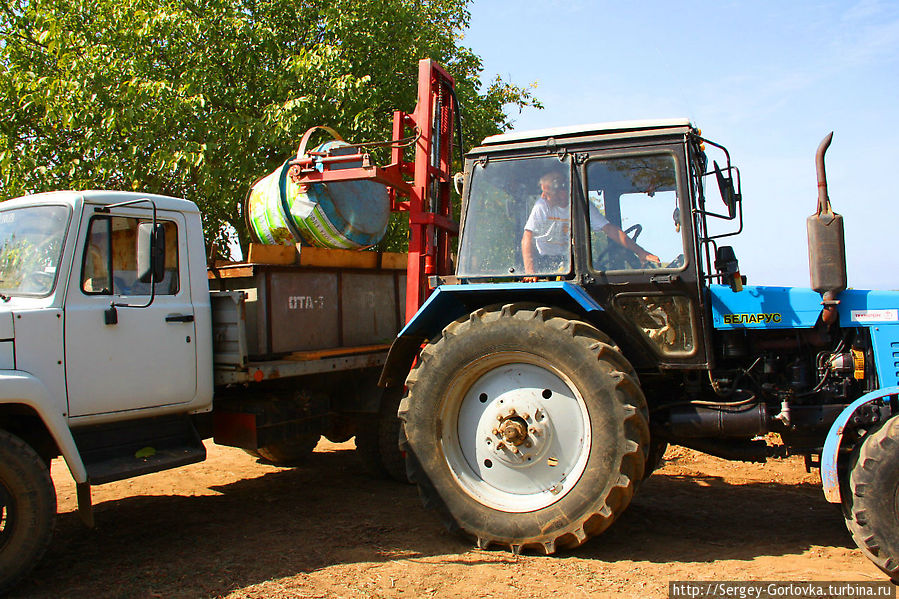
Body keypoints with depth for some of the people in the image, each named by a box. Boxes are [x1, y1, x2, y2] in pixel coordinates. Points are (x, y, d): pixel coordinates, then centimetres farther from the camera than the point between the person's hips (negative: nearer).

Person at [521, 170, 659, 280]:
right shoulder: (542, 205, -20)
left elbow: (610, 229, -15)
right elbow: (527, 238, -28)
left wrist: (640, 252, -24)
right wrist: (529, 271, -44)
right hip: (544, 258, -2)